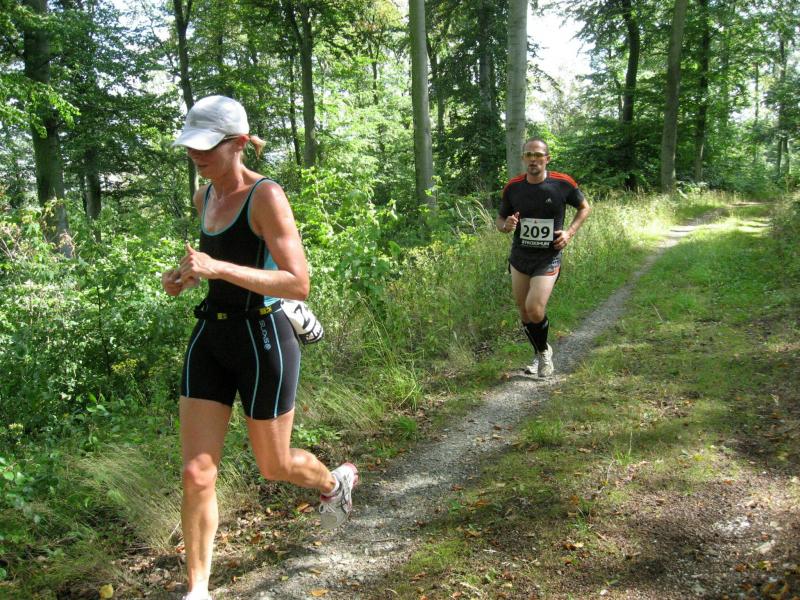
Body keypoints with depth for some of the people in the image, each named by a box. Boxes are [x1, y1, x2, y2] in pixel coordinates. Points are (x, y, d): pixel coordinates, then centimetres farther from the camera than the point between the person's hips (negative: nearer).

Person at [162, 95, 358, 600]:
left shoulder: (265, 196, -15)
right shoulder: (205, 197, 8)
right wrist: (188, 274, 6)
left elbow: (299, 285, -22)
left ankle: (336, 482, 47)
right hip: (211, 336, 6)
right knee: (197, 473, 1)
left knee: (274, 467, 13)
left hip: (262, 340, -6)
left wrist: (219, 269, -31)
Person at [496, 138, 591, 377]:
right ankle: (539, 354, 34)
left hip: (549, 258, -3)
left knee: (535, 309, -17)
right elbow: (500, 219, 9)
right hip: (519, 257, 3)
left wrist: (569, 232, -7)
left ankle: (544, 351, 13)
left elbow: (584, 207, 8)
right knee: (524, 312, 9)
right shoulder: (512, 187, -4)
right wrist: (506, 225, -15)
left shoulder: (563, 184, -9)